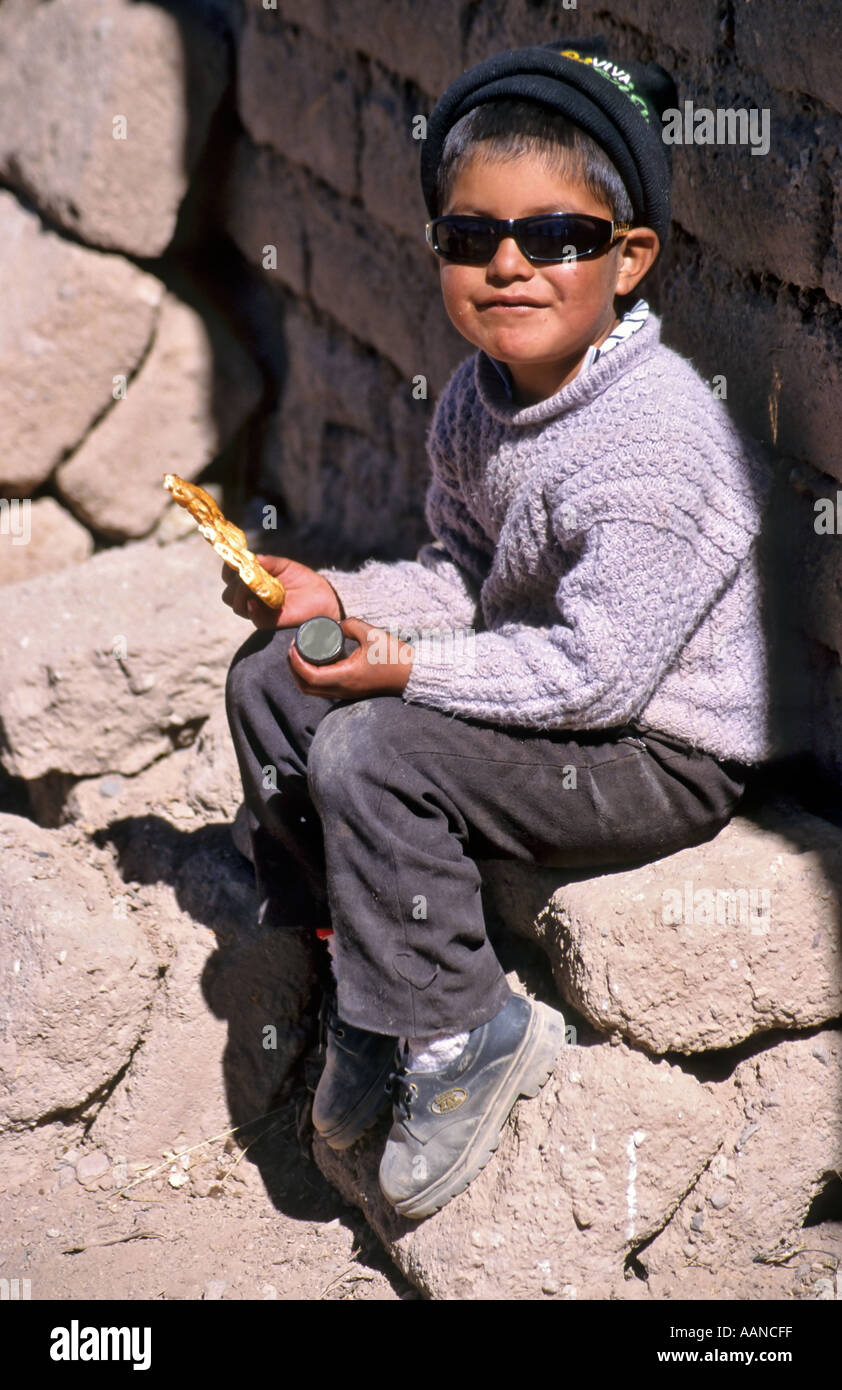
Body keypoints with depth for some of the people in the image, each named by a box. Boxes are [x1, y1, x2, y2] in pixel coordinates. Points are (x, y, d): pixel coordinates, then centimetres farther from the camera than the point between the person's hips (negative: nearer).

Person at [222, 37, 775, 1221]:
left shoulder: (655, 442, -28)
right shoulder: (475, 405, 0)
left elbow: (597, 669, -30)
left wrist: (408, 668, -24)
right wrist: (336, 598, -5)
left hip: (660, 754, -10)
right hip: (531, 674, 10)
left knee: (373, 754, -25)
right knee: (271, 678, 6)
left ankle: (461, 1035, -9)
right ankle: (348, 964, 15)